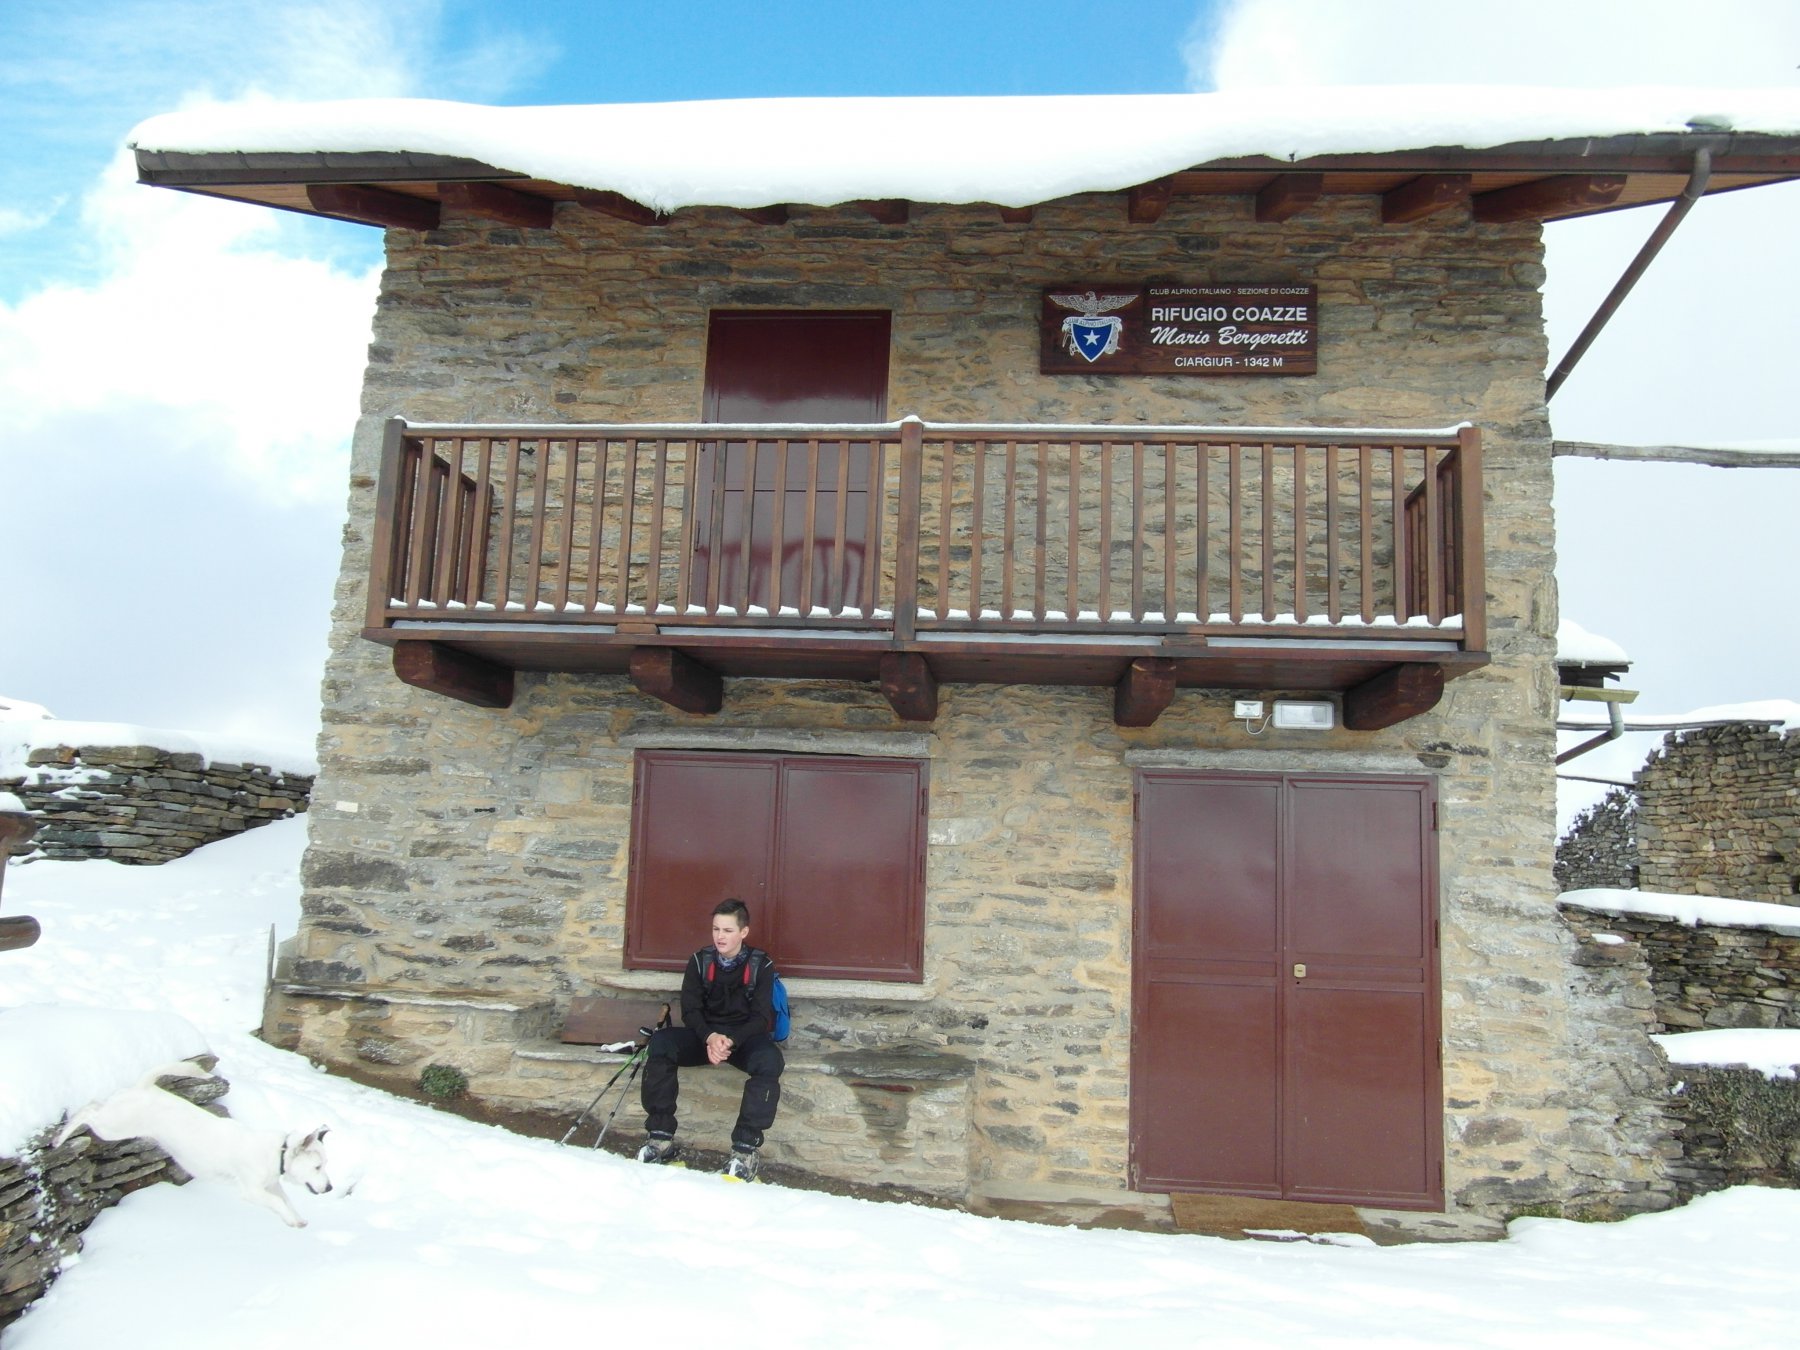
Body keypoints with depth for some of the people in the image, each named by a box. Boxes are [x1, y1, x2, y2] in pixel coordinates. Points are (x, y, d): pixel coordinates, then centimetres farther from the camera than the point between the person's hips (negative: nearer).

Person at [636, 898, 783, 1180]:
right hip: (705, 1035, 3)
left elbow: (761, 1018, -10)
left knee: (770, 1059, -36)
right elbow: (690, 1009, -4)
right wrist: (710, 1037, -25)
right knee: (660, 1043, -25)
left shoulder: (761, 965, -6)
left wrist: (731, 1040, -29)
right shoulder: (700, 961, 1)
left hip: (745, 1037, -2)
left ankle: (746, 1146, -31)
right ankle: (661, 1135, -22)